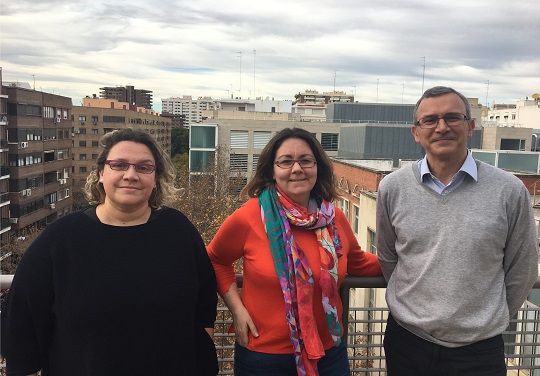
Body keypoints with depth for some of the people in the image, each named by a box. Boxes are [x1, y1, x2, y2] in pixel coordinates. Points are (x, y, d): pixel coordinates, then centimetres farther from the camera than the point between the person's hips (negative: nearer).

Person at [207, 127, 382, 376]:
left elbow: (357, 262, 15)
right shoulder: (249, 217, -15)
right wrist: (237, 308, -8)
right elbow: (216, 260, 1)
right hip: (264, 356, -3)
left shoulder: (334, 218, -3)